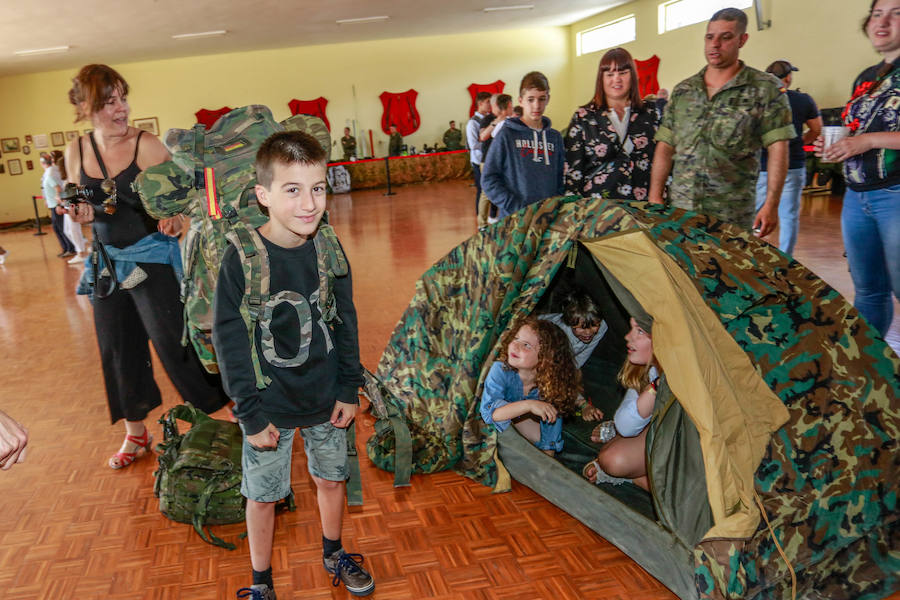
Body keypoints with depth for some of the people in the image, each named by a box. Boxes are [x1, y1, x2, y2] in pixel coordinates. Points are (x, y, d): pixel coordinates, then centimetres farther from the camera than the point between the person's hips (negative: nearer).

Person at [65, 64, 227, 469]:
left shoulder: (148, 146, -11)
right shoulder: (76, 152, 4)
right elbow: (84, 211, 14)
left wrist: (174, 220, -31)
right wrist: (80, 214, -8)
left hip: (152, 258, -5)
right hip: (107, 261, 5)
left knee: (171, 341, -5)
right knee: (119, 349, 14)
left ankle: (215, 417, 14)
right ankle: (135, 433, 32)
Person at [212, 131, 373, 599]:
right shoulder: (241, 260, -18)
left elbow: (345, 322, 2)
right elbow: (230, 342, -14)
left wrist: (349, 388, 2)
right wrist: (250, 414, -13)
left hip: (326, 399, 4)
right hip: (269, 404, -3)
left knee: (331, 477, 20)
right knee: (263, 495, 12)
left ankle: (333, 555, 46)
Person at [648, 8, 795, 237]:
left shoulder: (765, 89, 0)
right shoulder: (682, 91, 11)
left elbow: (778, 149, -5)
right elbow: (665, 147, 10)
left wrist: (771, 205, -13)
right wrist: (655, 197, 1)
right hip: (680, 210, 3)